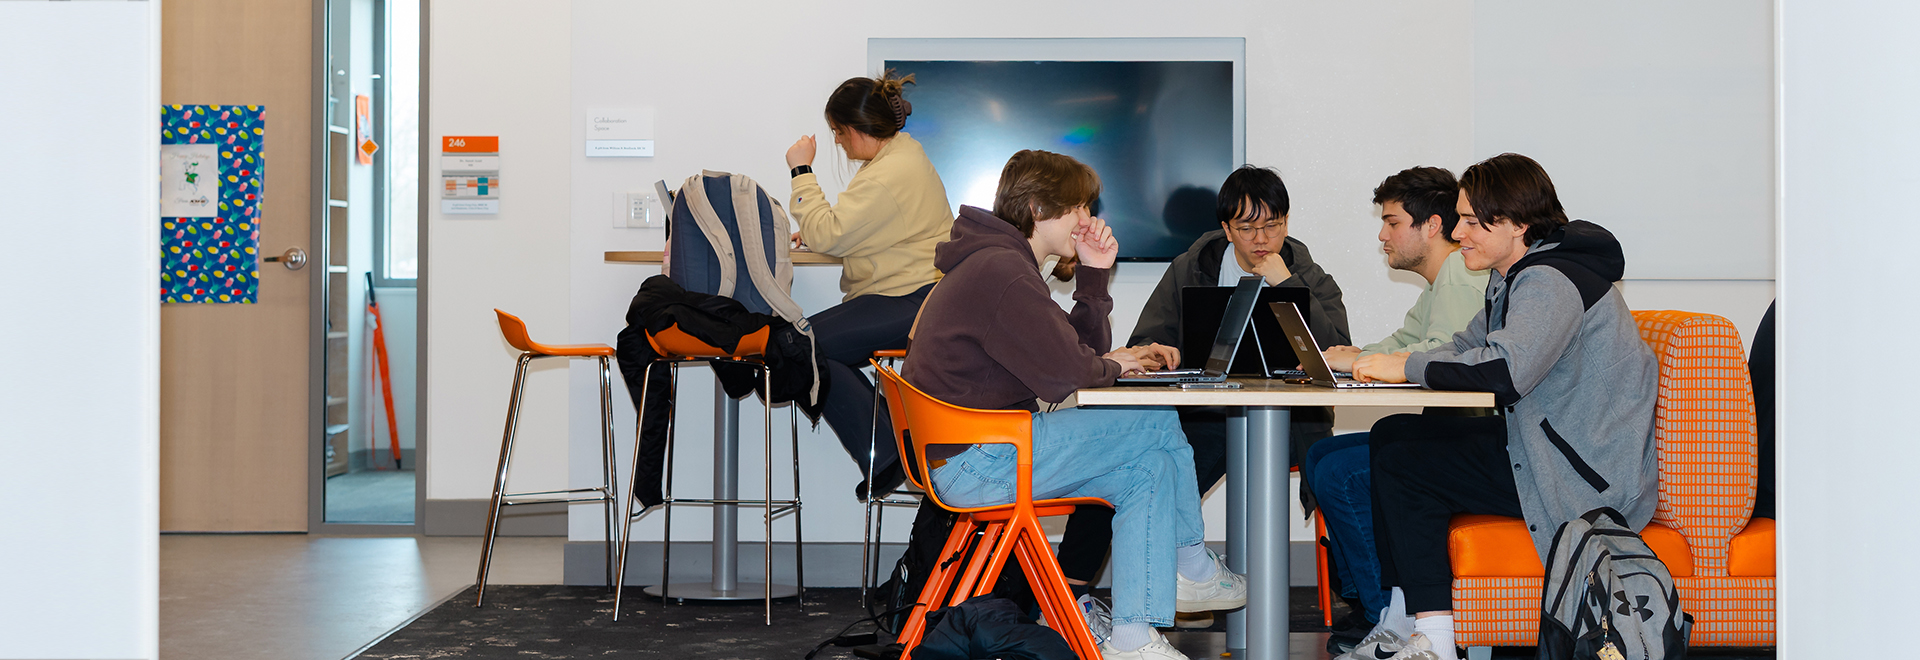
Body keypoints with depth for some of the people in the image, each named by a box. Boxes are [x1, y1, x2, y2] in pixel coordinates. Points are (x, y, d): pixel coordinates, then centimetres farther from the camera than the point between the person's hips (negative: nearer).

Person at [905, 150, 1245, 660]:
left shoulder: (997, 264, 19)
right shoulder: (1001, 271, -17)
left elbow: (1083, 349, 19)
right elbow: (1063, 377, -22)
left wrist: (1094, 275, 7)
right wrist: (1111, 365, 0)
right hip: (977, 465, -11)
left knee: (1149, 467, 6)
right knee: (1159, 425, -8)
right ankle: (1191, 568, 15)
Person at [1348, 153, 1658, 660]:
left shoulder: (1552, 281, -19)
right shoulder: (1514, 278, 14)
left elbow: (1505, 370, -34)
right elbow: (1466, 349, 18)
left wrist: (1408, 367, -21)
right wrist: (1369, 362, 1)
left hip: (1586, 480, -11)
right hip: (1539, 448, 11)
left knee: (1402, 463, -15)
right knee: (1394, 434, 7)